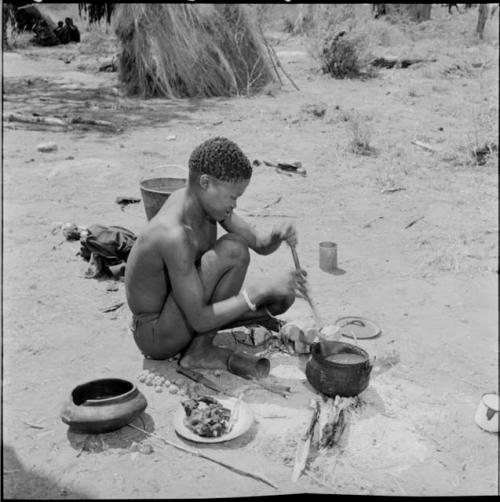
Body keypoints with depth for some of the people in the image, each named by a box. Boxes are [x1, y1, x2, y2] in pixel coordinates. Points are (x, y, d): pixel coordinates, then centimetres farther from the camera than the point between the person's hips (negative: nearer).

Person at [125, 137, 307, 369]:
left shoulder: (199, 198, -7)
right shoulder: (174, 236, -33)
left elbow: (259, 243, 0)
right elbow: (199, 320, -30)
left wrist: (276, 235, -23)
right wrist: (261, 288, -33)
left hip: (178, 315, 9)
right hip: (155, 337, -8)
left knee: (282, 297, 2)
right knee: (233, 250, -26)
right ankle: (201, 350, -12)